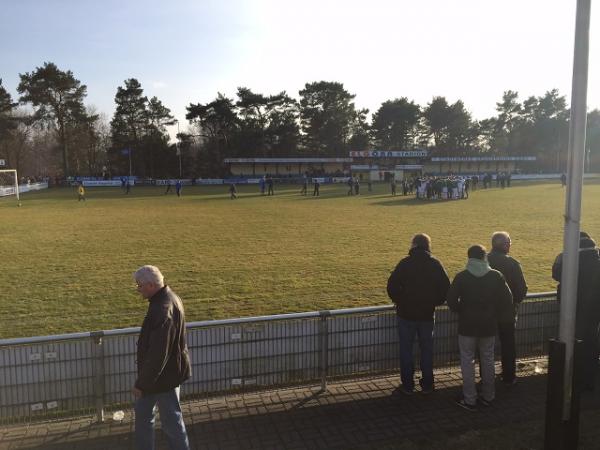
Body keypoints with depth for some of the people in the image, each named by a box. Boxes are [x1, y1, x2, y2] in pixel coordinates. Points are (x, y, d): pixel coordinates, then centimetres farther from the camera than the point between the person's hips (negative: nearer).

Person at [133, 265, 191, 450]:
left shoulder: (163, 310, -31)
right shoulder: (166, 297, 1)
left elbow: (157, 354, -29)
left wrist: (141, 383, -18)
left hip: (163, 374, -10)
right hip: (165, 370, 10)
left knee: (171, 420, 8)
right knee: (142, 411, 23)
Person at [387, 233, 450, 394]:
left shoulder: (405, 263, -9)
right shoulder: (435, 264, -3)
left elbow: (392, 285, -12)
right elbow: (445, 287, -3)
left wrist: (399, 302, 4)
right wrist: (435, 302, 11)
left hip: (406, 313, -2)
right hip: (428, 314, 2)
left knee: (406, 349, 9)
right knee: (427, 349, 15)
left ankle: (407, 385, 15)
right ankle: (427, 384, 23)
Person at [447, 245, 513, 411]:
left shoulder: (461, 277, -10)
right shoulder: (496, 276, -4)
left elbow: (451, 299, -9)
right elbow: (507, 299, -2)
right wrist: (498, 317, 11)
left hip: (467, 326, -3)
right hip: (489, 326, 3)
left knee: (467, 362, 6)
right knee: (488, 361, 17)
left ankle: (469, 400, 10)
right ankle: (488, 396, 27)